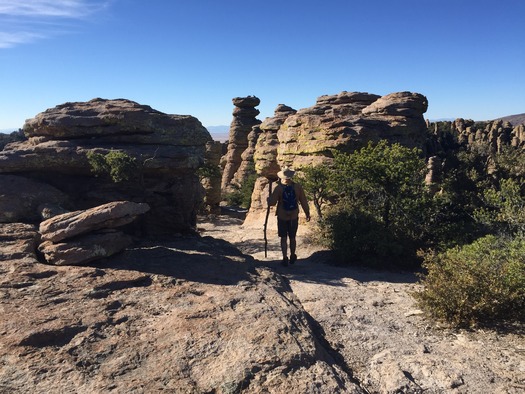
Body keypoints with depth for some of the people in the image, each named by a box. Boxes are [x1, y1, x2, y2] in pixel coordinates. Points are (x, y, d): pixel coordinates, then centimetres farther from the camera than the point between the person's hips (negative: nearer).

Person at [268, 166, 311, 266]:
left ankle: (285, 258, 7)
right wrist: (307, 213, 10)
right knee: (292, 238, 16)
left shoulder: (278, 188, -13)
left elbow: (272, 203, -14)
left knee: (284, 238, 9)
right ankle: (292, 257, 27)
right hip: (294, 217, 2)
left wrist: (269, 198, 8)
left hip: (282, 217, -2)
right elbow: (304, 202, -1)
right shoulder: (298, 187, -7)